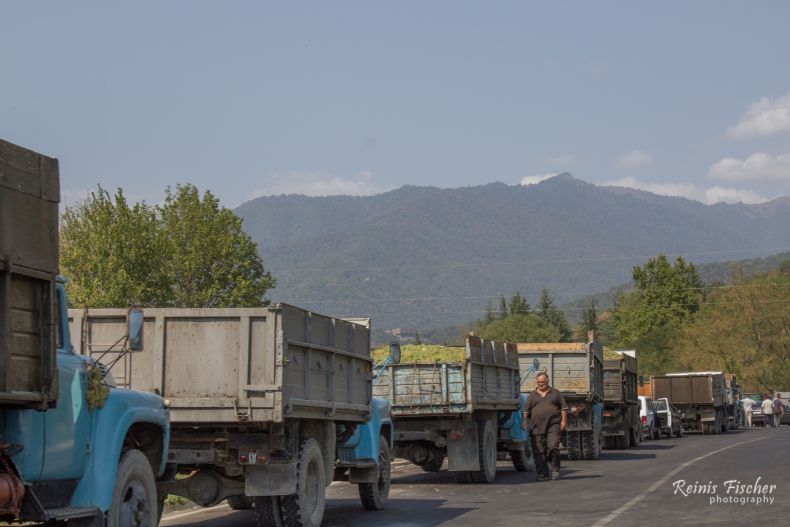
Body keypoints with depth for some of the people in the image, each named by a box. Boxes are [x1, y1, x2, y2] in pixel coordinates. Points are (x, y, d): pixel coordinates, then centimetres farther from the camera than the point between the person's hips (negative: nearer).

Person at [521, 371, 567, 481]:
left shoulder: (555, 393, 13)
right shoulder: (532, 395, 16)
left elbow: (563, 408, 10)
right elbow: (526, 409, 12)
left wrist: (564, 420, -1)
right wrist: (524, 421, -1)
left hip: (553, 426, -2)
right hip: (537, 427, 2)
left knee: (553, 447, -15)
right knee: (539, 451, -1)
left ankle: (555, 470, 1)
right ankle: (542, 474, 3)